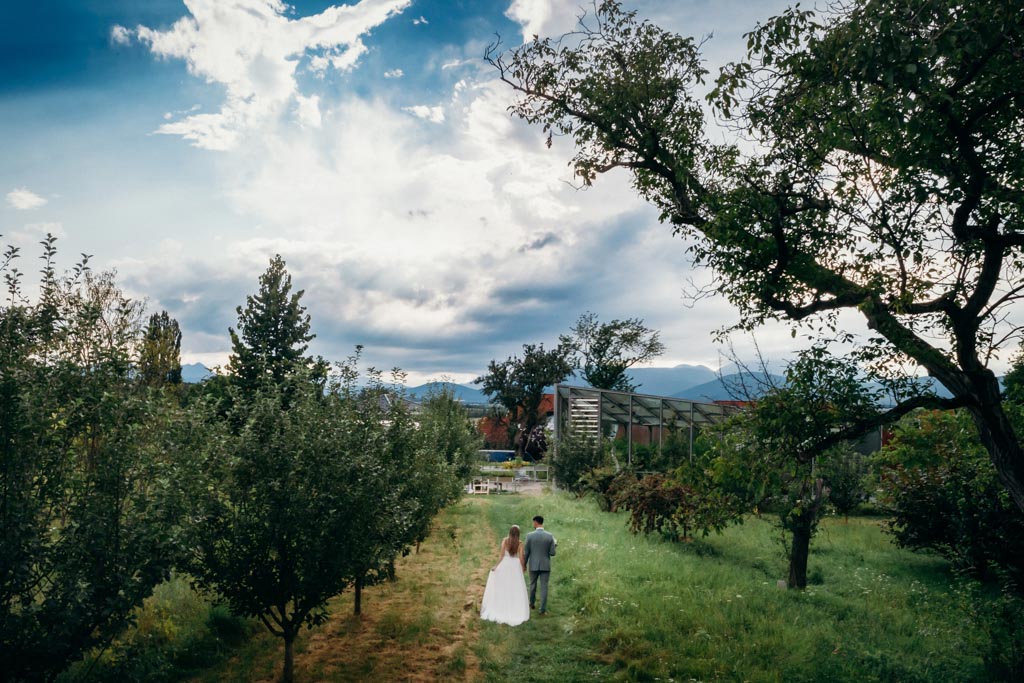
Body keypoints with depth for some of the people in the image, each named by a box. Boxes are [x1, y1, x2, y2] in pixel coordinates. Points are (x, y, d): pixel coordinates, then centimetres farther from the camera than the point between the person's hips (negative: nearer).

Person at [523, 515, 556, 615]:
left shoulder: (529, 535, -11)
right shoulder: (550, 536, -8)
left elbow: (526, 552, -6)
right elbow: (552, 553, -8)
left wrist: (524, 564, 8)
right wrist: (554, 544, 13)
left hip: (533, 565, 0)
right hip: (545, 565, 0)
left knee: (533, 585, 21)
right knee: (544, 587, 6)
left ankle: (532, 604, 38)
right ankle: (543, 609, 4)